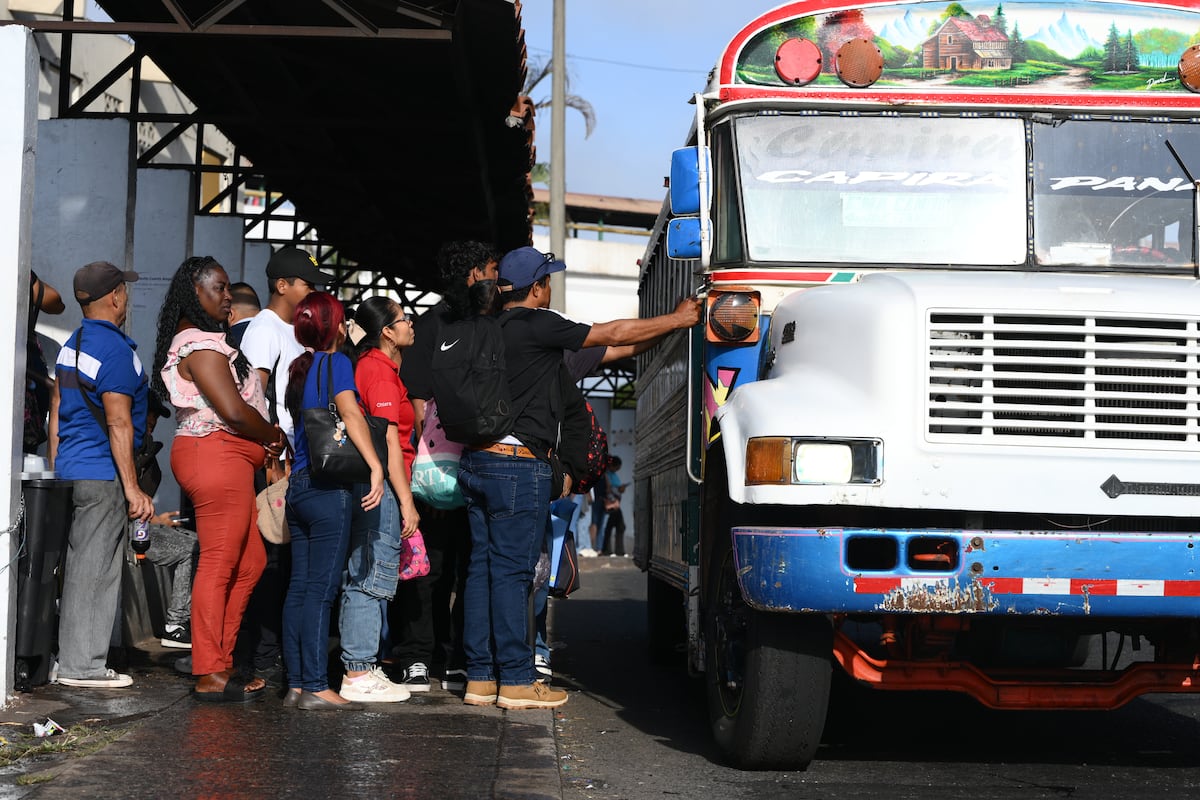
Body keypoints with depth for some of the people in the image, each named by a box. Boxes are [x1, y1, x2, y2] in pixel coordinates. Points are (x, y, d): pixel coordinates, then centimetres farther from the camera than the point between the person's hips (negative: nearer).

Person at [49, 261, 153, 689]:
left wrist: (56, 470, 24)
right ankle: (83, 665, -1)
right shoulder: (115, 348, -14)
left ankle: (71, 657, 19)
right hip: (102, 474, -9)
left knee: (77, 565, 14)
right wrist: (132, 487, -17)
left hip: (70, 469, 9)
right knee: (95, 569, -5)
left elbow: (58, 412, 18)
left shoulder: (71, 344, 14)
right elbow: (118, 422, -18)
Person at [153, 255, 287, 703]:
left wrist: (266, 441, 6)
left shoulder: (206, 340, 22)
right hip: (216, 454, -11)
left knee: (250, 561, 13)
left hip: (227, 459, 11)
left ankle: (219, 662, 18)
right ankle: (210, 676, -4)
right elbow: (233, 409, -19)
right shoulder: (200, 345, -12)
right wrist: (274, 436, -3)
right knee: (219, 565, -7)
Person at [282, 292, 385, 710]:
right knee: (320, 589, -7)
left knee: (300, 588, 8)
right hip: (329, 490, -8)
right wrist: (376, 466, -29)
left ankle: (296, 684, 10)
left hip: (298, 485, 8)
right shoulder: (336, 363, -7)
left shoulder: (299, 368, 14)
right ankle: (316, 688, -7)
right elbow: (350, 413, -22)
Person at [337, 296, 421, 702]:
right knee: (372, 579, -7)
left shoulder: (370, 365, 17)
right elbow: (390, 443, -16)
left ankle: (364, 668, 18)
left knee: (364, 579, 12)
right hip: (381, 486, -10)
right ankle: (358, 675, -5)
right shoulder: (380, 371, -12)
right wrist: (407, 502, -16)